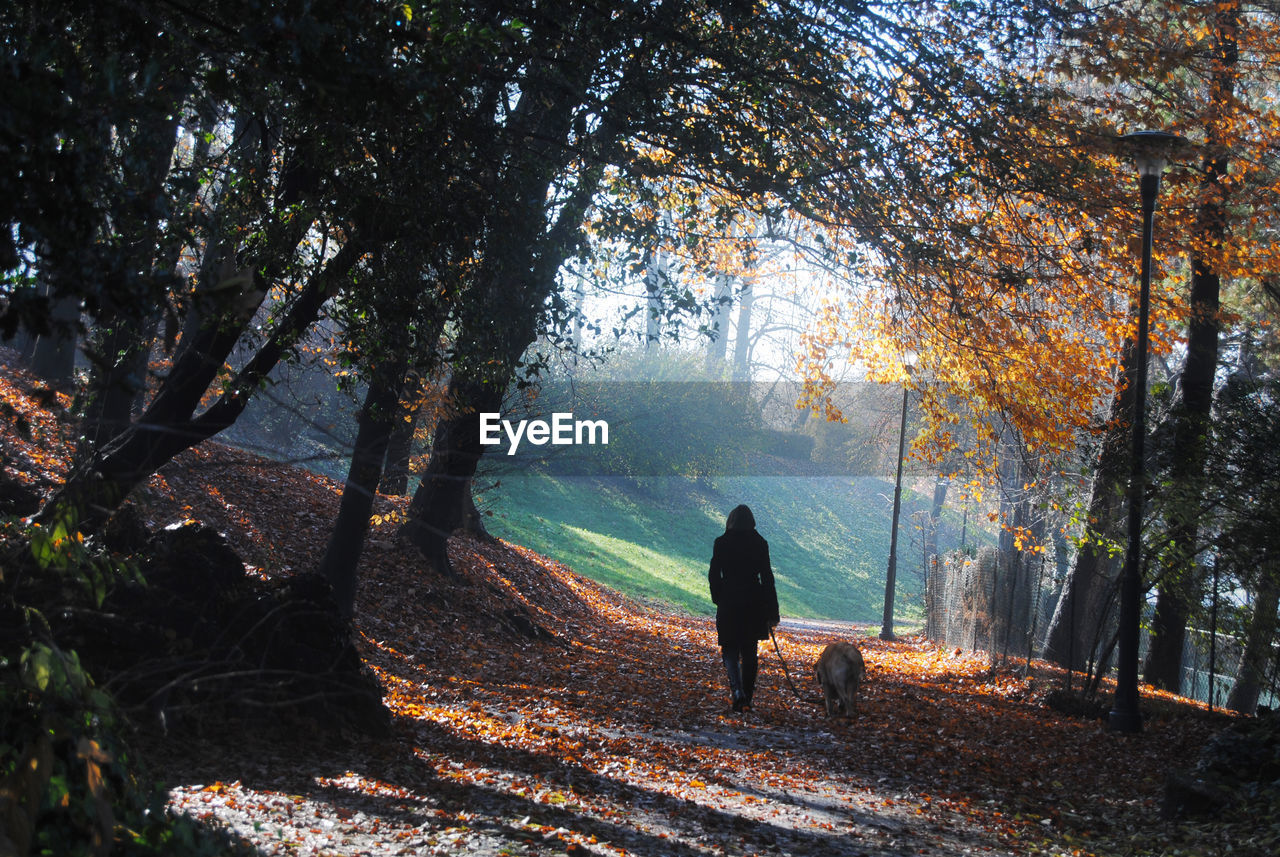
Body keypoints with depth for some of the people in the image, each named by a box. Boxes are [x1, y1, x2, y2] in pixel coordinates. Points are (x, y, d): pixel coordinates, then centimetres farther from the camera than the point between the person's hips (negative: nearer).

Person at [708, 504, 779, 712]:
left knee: (730, 650, 6)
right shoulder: (759, 543, -2)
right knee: (749, 652, 14)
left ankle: (737, 691, -17)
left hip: (729, 603, -2)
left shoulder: (721, 543, -4)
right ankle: (747, 698, 18)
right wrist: (772, 611, 2)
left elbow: (713, 575, -3)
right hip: (754, 604, 2)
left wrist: (718, 599, 12)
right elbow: (767, 577, -2)